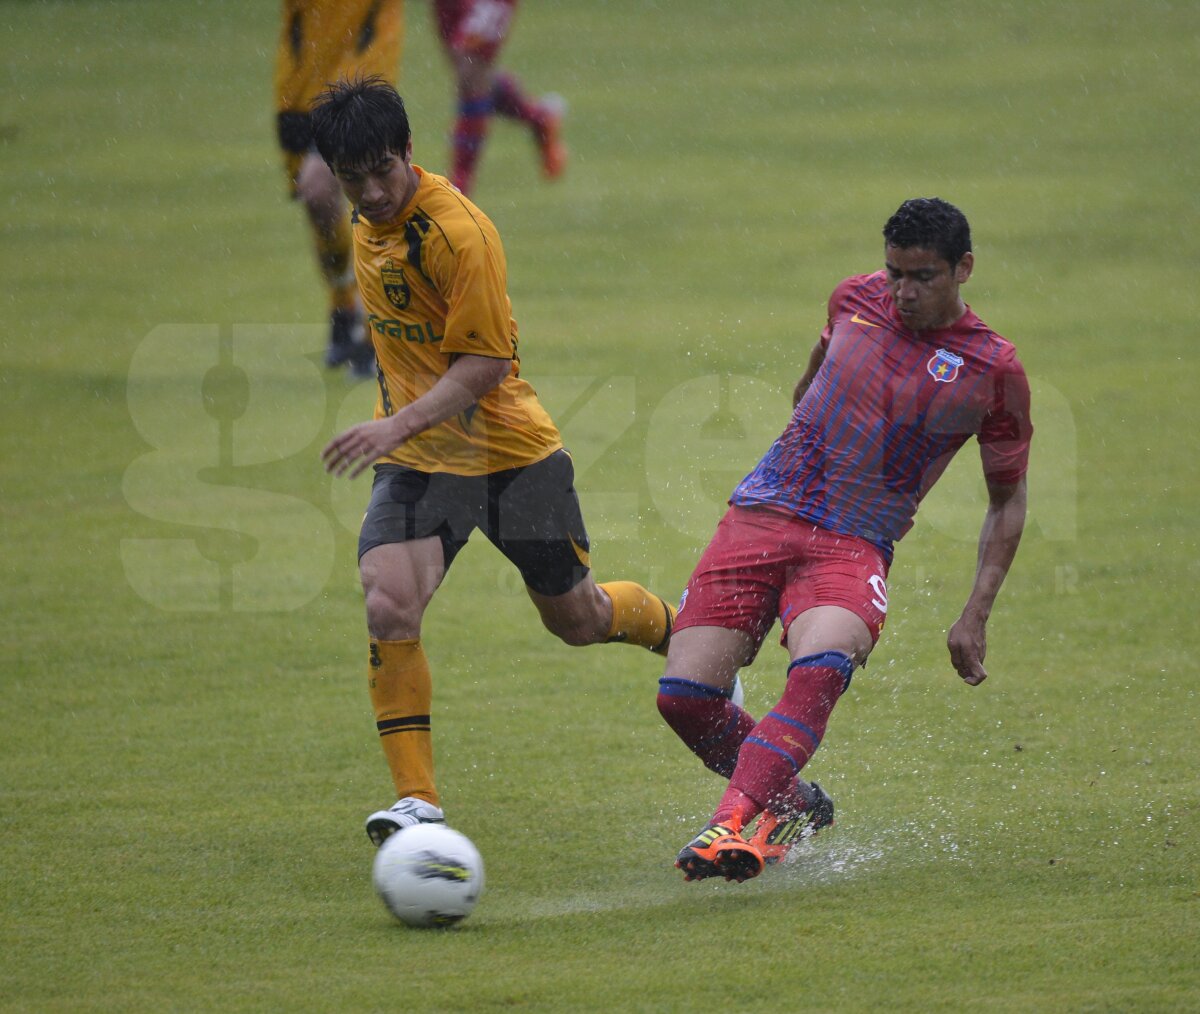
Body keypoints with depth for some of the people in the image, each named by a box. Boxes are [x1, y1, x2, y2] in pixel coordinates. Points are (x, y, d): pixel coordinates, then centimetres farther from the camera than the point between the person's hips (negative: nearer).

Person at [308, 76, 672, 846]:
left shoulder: (459, 232, -23)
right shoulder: (370, 219, 2)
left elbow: (483, 366, -23)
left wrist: (398, 426, -34)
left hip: (509, 449, -5)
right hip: (418, 459, 5)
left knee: (576, 618, 13)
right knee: (388, 609, -20)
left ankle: (683, 630, 47)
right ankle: (419, 802, -15)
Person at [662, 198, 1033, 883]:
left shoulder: (993, 371, -2)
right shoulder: (856, 299, 7)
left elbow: (1009, 499, 7)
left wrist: (976, 617, 1)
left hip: (853, 547, -3)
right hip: (762, 515, 3)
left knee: (820, 669, -35)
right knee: (684, 694, -11)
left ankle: (736, 825, -47)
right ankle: (790, 803, 15)